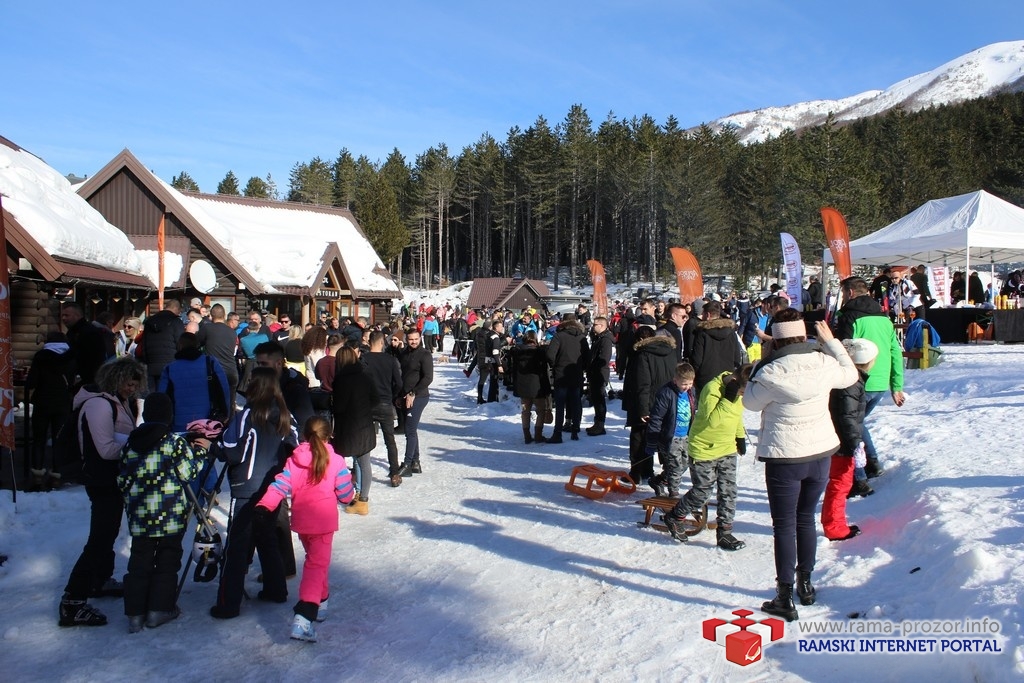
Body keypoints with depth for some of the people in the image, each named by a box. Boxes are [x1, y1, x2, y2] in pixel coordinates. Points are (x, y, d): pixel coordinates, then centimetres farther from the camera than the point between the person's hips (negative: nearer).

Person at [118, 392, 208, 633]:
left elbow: (123, 481, 9)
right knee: (167, 561, 10)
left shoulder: (131, 443, 4)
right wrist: (200, 451, 6)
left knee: (139, 562, 11)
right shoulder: (175, 441, -10)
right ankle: (159, 609, 12)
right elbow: (188, 473, -8)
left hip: (139, 517, 4)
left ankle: (135, 613, 11)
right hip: (171, 517, -4)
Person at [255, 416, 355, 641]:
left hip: (301, 521, 4)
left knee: (314, 559, 26)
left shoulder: (294, 460, -1)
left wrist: (264, 506, -16)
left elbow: (280, 486, -12)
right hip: (323, 521, -4)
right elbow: (345, 494, -5)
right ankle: (304, 616, -21)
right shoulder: (336, 462, -9)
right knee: (317, 564, -6)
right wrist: (350, 496, 16)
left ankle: (321, 601, 39)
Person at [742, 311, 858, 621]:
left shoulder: (771, 372, -20)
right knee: (806, 518, 21)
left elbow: (750, 402, -2)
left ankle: (785, 598, 9)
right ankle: (805, 583, 34)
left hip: (784, 458, -5)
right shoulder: (824, 364, -7)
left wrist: (759, 365, 3)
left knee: (784, 525, 5)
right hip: (821, 451, 5)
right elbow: (850, 374, 16)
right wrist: (831, 340, 21)